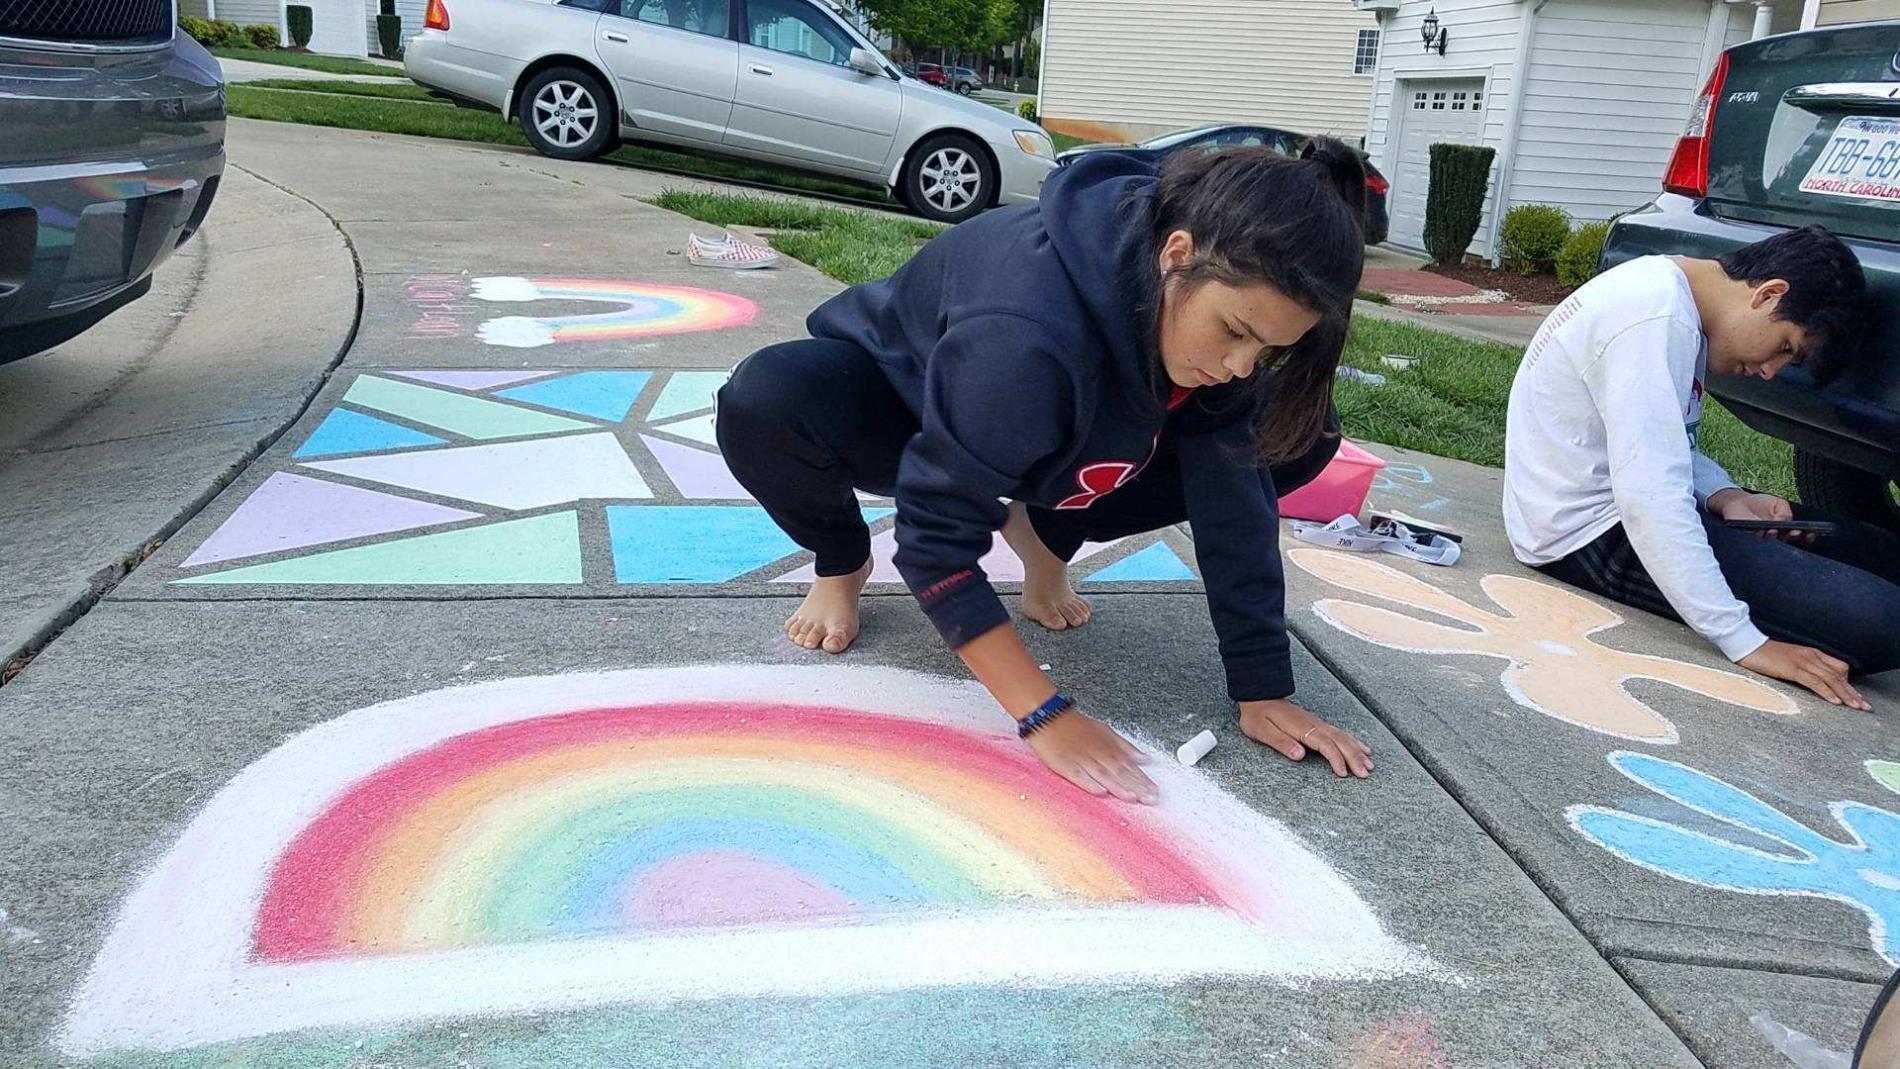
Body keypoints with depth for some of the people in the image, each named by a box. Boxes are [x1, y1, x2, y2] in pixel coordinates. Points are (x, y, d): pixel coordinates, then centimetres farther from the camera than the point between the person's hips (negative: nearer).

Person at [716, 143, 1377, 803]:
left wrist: (1262, 692, -22)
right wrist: (1048, 716, -42)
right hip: (902, 406, -4)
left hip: (1055, 445, 5)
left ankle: (1045, 533, 6)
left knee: (1296, 441, -13)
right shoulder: (1029, 329, -43)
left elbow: (1235, 496, -20)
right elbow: (937, 538, -39)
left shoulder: (1225, 307, -25)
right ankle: (843, 563, -4)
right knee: (763, 403, -40)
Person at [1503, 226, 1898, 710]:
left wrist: (1727, 498, -4)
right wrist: (1745, 643, -31)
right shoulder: (1656, 321, -23)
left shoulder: (1672, 293, 10)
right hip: (1589, 533, -10)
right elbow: (1649, 495, -30)